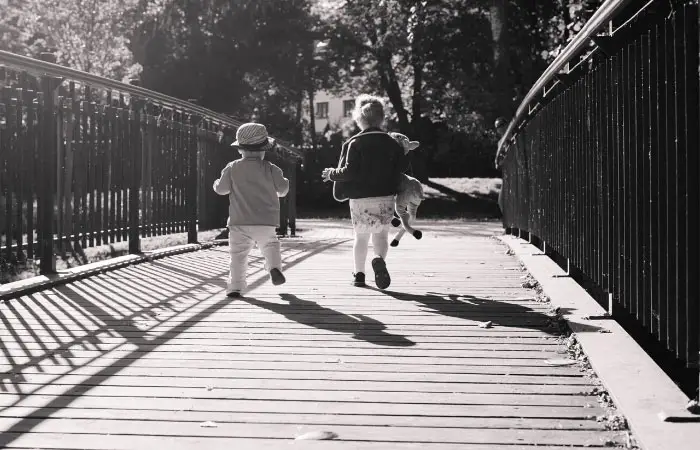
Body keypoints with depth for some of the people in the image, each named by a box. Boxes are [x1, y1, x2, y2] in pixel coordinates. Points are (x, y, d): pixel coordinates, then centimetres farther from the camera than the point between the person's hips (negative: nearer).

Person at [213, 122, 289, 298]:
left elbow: (221, 189, 4)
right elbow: (283, 188, 5)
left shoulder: (232, 168, 0)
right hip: (266, 221, 1)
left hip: (239, 222, 0)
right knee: (270, 244, 20)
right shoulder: (270, 169, 0)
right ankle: (274, 267, -6)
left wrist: (217, 183, 27)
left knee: (238, 253, 2)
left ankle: (235, 285, -7)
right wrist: (284, 182, 28)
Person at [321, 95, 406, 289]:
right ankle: (379, 259, -21)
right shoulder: (391, 143, 1)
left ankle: (359, 274, 21)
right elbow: (401, 168, 3)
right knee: (381, 235, 9)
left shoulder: (354, 143, -8)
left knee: (361, 237, 15)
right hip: (385, 198, 1)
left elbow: (349, 172, -15)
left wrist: (331, 174, 2)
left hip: (360, 199, -1)